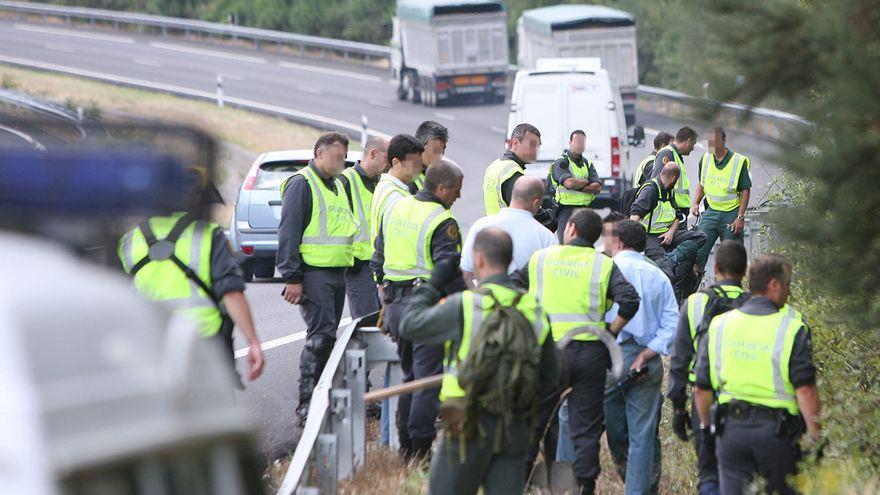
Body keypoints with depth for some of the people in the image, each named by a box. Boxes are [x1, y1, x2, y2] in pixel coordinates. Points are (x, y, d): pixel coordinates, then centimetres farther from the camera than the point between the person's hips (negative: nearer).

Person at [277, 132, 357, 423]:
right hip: (313, 273, -9)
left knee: (326, 336, 10)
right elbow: (288, 232, -14)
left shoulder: (337, 186, 19)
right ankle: (307, 403, -13)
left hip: (337, 274, 9)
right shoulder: (302, 184, -8)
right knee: (321, 335, -14)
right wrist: (292, 278, -18)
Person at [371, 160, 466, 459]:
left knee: (411, 375, 19)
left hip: (396, 303, 8)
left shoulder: (395, 209, 11)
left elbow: (379, 257, 18)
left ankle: (406, 445, 22)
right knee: (429, 379, -2)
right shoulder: (442, 222, -15)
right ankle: (420, 449, -3)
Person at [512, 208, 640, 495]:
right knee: (586, 428, 5)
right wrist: (611, 332, 0)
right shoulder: (604, 265, 0)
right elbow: (630, 301, -14)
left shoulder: (540, 259, 5)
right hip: (590, 352, -1)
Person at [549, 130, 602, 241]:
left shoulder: (587, 164, 16)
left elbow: (597, 188, 2)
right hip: (566, 210, -6)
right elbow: (569, 182, -21)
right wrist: (586, 182, -3)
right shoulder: (561, 162, -3)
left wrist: (576, 185, -10)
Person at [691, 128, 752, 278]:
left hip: (731, 214, -4)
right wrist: (695, 203, 4)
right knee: (699, 251, -5)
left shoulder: (739, 161, -9)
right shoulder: (705, 159, 6)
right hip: (710, 213, 4)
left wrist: (740, 218, -12)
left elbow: (746, 191, -7)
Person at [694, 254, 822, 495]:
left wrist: (705, 425, 23)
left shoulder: (719, 325, 5)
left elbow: (702, 389, 8)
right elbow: (805, 391, -15)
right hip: (776, 430, -4)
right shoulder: (792, 329, -9)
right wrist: (816, 437, -9)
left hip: (730, 428, 4)